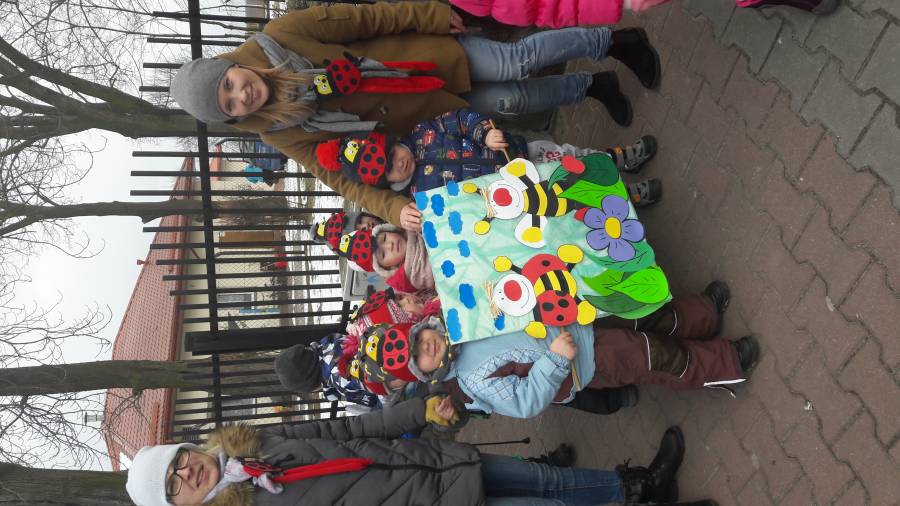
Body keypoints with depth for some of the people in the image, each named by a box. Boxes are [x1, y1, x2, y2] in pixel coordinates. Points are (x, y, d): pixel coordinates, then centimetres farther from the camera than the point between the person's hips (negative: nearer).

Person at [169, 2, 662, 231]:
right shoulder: (280, 134, -12)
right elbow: (341, 178, -13)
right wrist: (394, 208, -28)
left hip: (430, 51, -1)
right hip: (424, 109, 1)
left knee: (516, 61, -13)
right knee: (511, 101, -5)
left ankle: (612, 40, 13)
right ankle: (592, 85, 22)